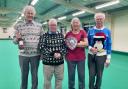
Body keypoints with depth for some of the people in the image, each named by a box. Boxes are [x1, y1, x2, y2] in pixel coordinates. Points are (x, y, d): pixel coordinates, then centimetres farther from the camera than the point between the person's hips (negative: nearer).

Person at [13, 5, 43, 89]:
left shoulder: (39, 25, 2)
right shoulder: (18, 26, 2)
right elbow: (14, 40, 4)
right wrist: (17, 38, -19)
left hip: (35, 55, 0)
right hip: (23, 55, 0)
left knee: (35, 75, 14)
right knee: (24, 75, 16)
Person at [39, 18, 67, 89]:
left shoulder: (61, 35, 7)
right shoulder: (44, 36, -2)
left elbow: (65, 46, 3)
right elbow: (42, 48, -11)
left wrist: (60, 54, -15)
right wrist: (52, 54, -18)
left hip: (60, 62, 3)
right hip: (48, 62, -2)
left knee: (59, 80, 16)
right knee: (47, 80, 11)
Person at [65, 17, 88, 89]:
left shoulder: (83, 32, 0)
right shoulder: (68, 34, 3)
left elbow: (86, 43, -8)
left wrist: (75, 44, -14)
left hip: (81, 57, 0)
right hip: (70, 58, 1)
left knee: (81, 75, 11)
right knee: (71, 75, 11)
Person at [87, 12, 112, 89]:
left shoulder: (107, 31, 0)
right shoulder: (91, 31, 0)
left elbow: (109, 45, 1)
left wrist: (108, 58, -2)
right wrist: (90, 48, -16)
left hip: (102, 56, 0)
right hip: (91, 55, 0)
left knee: (99, 75, 12)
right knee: (91, 75, 7)